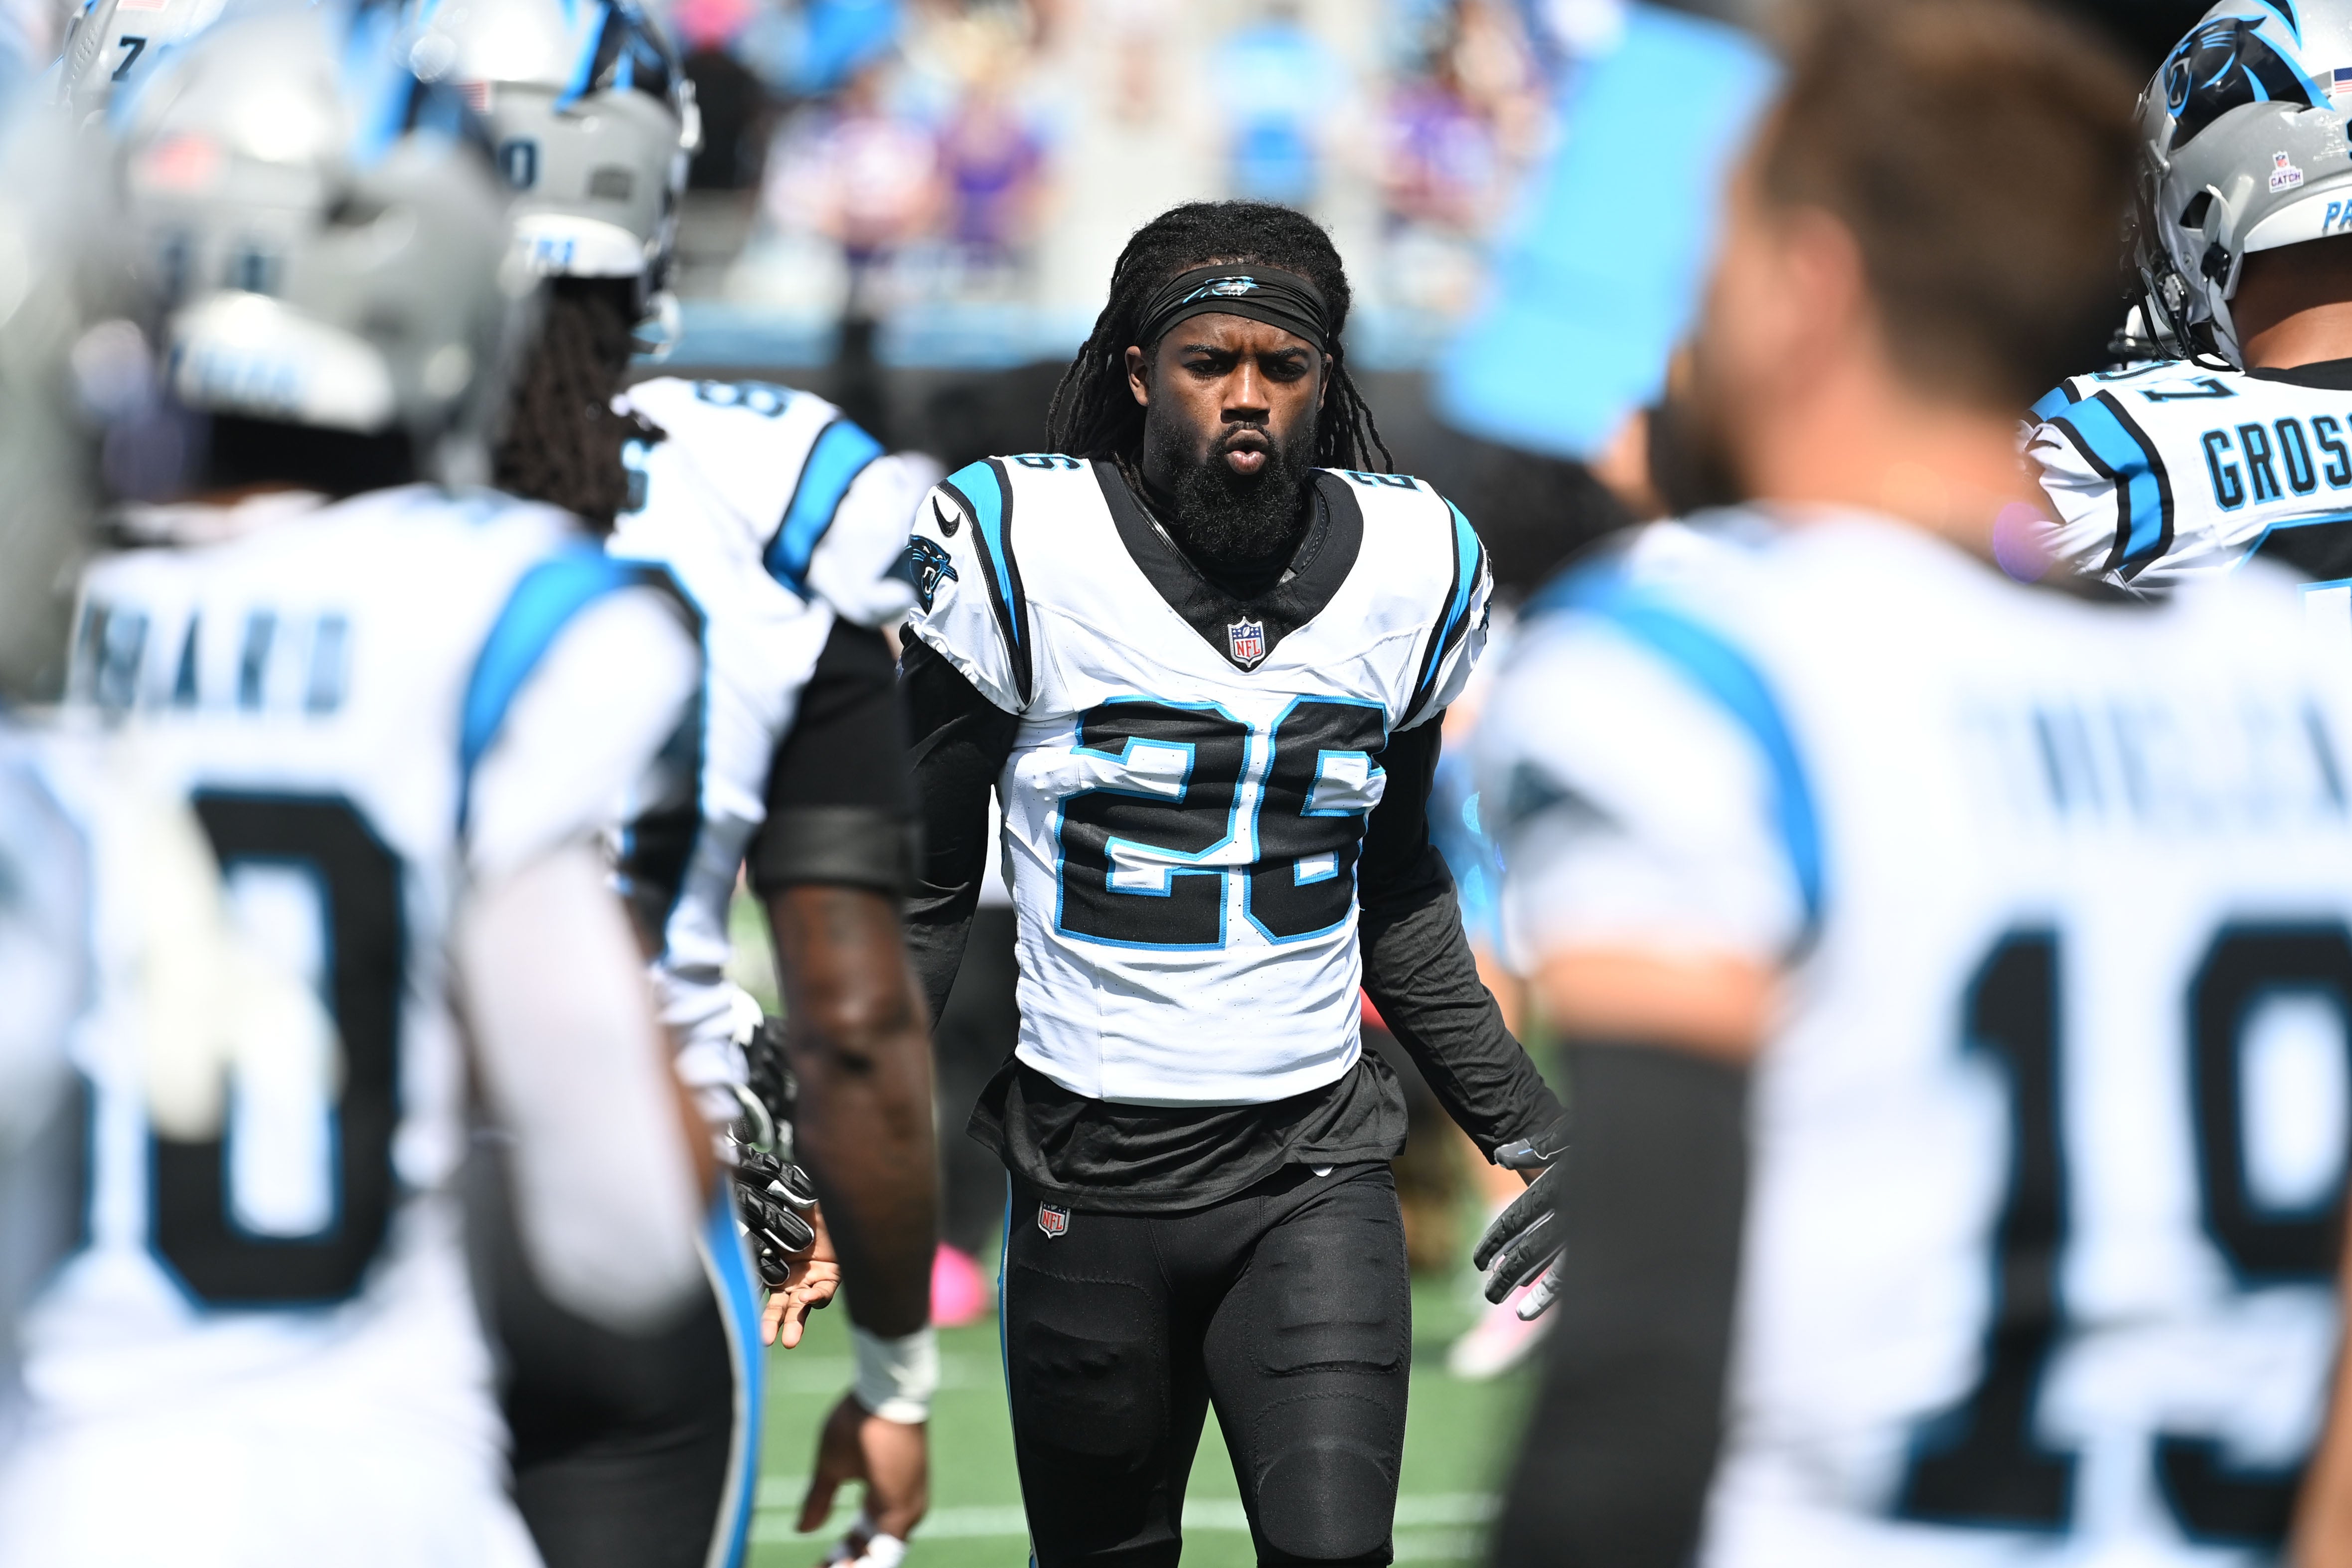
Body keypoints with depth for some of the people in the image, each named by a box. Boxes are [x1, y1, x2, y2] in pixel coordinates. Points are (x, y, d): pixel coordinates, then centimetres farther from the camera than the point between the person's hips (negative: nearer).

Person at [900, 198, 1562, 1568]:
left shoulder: (1413, 567, 3)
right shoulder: (1017, 553, -8)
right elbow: (923, 897, 1)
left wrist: (1532, 1134, 19)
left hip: (1318, 1173, 2)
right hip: (1089, 1182, -1)